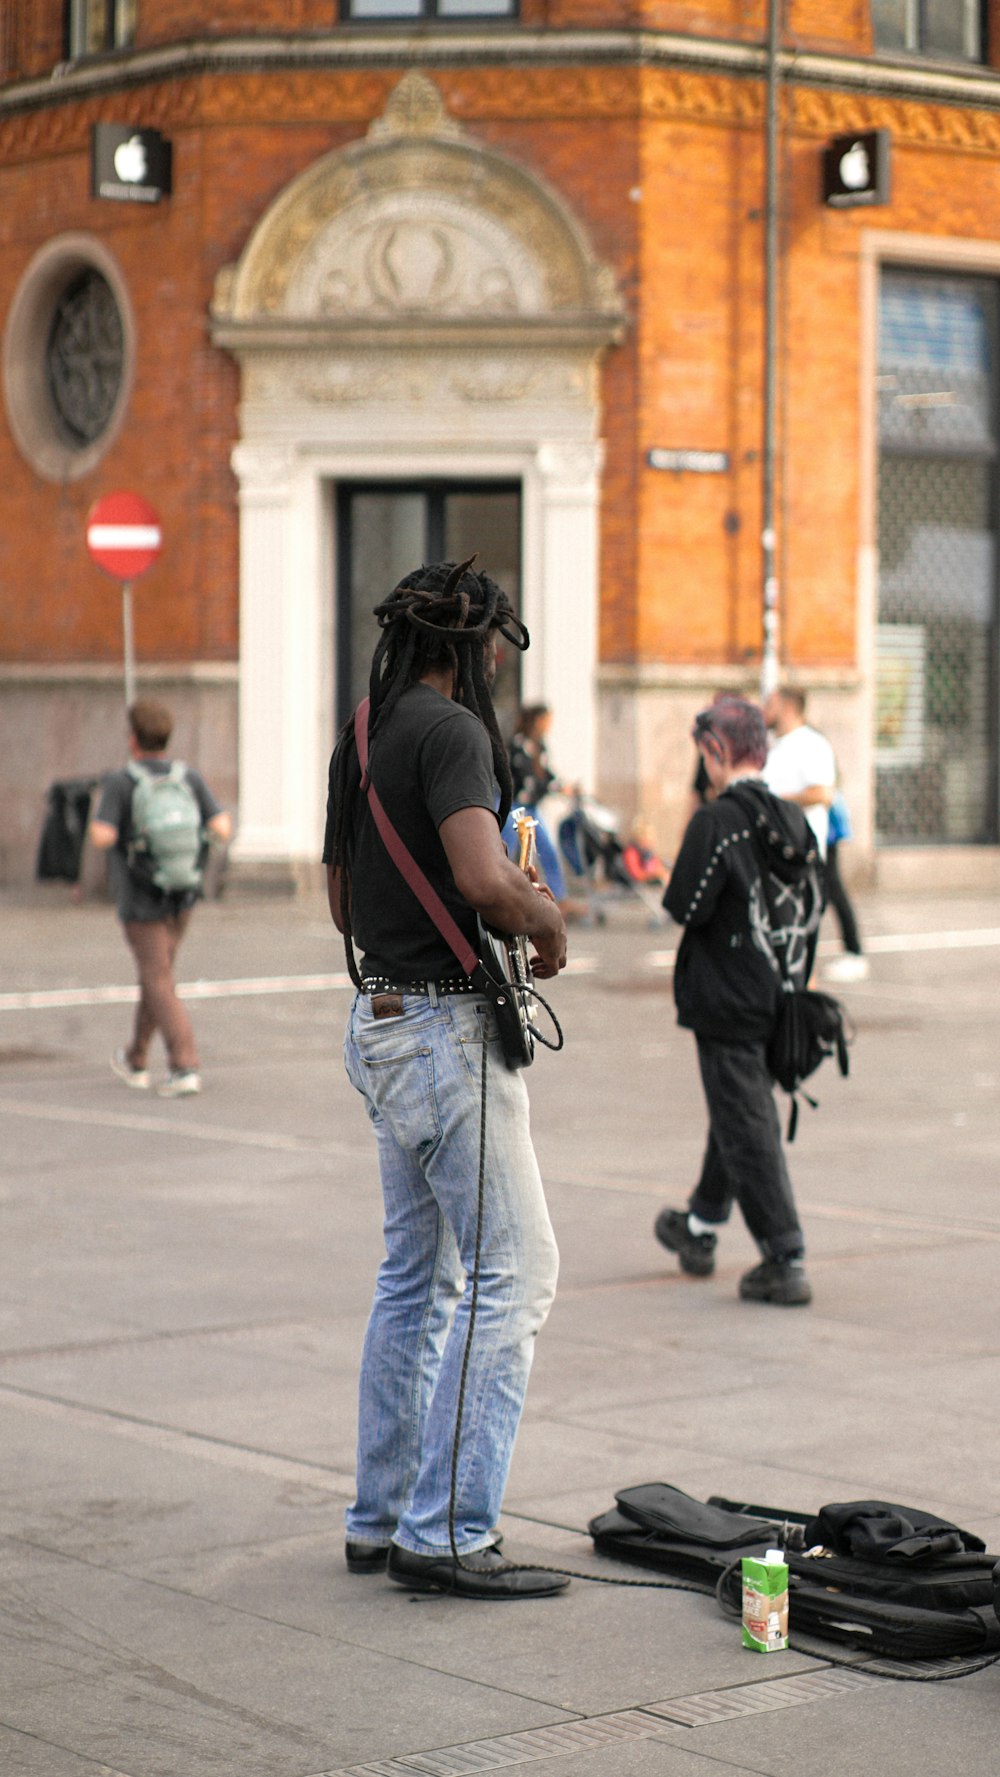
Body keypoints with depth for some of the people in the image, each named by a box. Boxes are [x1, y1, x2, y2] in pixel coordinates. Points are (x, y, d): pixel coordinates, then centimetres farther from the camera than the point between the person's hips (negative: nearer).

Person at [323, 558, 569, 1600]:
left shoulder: (359, 737, 14)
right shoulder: (452, 731, -15)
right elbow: (484, 881, -29)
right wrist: (546, 918, -8)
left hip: (380, 1018, 10)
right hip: (446, 1027, -10)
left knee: (418, 1273, 16)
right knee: (514, 1271, -6)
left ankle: (381, 1521, 21)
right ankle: (446, 1535, -7)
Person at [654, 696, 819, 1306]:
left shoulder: (716, 821, -17)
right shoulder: (795, 820, 3)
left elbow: (686, 907, -20)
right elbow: (815, 912, 8)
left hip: (728, 1001, -7)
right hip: (780, 999, 7)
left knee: (748, 1130, -2)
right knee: (738, 1113, 21)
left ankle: (786, 1262, -3)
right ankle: (700, 1229, 38)